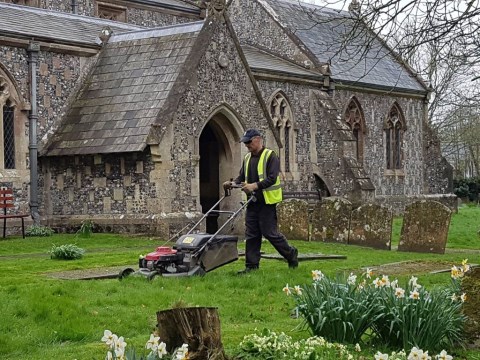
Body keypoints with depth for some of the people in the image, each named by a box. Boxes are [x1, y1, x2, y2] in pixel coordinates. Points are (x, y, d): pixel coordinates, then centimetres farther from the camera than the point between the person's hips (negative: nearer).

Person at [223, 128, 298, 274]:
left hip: (267, 202, -7)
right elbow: (242, 177, 17)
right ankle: (251, 266, 10)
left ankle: (291, 254, 14)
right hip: (252, 203, 7)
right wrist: (232, 183, -4)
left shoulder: (270, 156, -9)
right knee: (251, 235, 6)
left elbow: (272, 179, -19)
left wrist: (255, 186, -30)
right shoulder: (247, 158, 15)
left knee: (270, 232, -6)